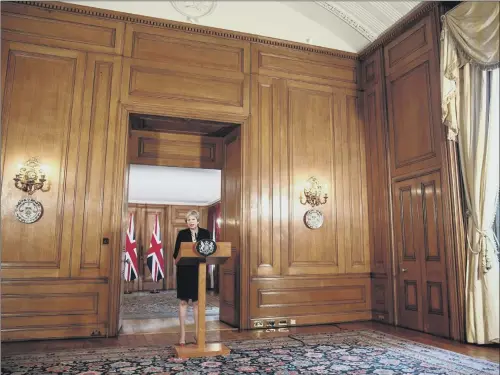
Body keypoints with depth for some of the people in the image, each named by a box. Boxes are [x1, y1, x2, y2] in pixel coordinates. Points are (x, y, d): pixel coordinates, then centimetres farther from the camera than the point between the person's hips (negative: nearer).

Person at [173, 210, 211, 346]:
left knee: (197, 302, 8)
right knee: (183, 302, 3)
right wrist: (177, 259, -23)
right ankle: (183, 334, 11)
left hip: (199, 271, 1)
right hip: (184, 271, -1)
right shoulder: (182, 234, 0)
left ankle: (198, 332, 18)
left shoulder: (205, 233, 3)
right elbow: (176, 252, -2)